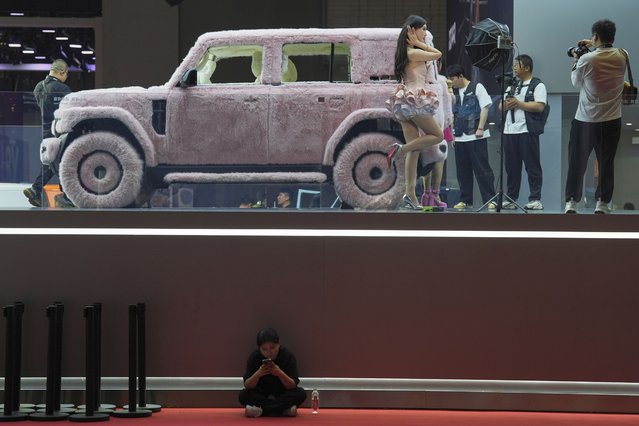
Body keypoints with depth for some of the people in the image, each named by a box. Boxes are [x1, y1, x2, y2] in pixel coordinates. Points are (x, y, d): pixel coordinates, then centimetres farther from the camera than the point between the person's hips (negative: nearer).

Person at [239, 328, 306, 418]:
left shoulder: (288, 356, -14)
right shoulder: (254, 356, -12)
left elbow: (293, 386, -19)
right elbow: (247, 386, -17)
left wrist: (280, 373, -37)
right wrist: (258, 374, -36)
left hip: (282, 395, 0)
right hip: (261, 395, 0)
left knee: (301, 393, -29)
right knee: (243, 395, -29)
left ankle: (260, 410, -27)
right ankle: (284, 409, -26)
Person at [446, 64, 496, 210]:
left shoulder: (477, 88, -1)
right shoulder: (454, 92, 16)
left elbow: (485, 108, -5)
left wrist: (480, 128, -13)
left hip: (476, 136, -6)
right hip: (460, 137, 6)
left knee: (482, 169, -7)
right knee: (463, 171, 6)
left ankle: (490, 199, -6)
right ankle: (465, 200, 13)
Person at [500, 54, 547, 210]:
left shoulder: (537, 85, 1)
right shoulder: (511, 86, 22)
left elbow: (540, 106, -12)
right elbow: (501, 106, 19)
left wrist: (518, 103, -10)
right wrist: (507, 104, -4)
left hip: (527, 131, -6)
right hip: (509, 131, 6)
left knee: (532, 166, -4)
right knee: (511, 167, 7)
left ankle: (535, 199, -2)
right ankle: (511, 199, 11)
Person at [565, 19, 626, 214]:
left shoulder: (587, 59, -14)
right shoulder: (622, 57, -4)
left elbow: (576, 83, 4)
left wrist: (576, 61, 16)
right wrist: (594, 46, 19)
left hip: (585, 120, -2)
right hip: (611, 120, 2)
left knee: (577, 162, 9)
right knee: (606, 163, 10)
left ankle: (571, 202, 11)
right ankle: (602, 202, 11)